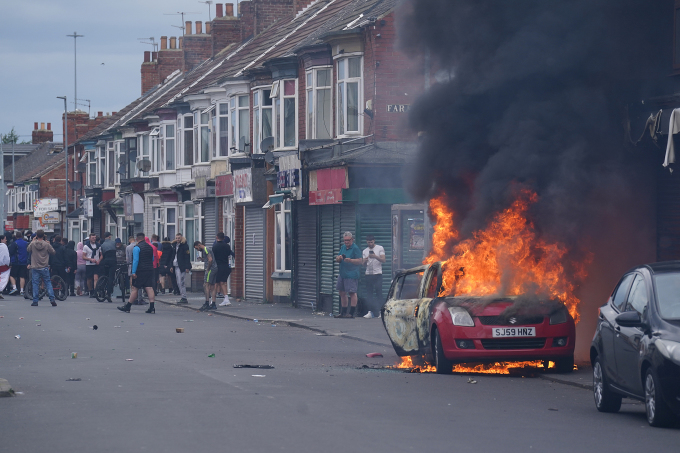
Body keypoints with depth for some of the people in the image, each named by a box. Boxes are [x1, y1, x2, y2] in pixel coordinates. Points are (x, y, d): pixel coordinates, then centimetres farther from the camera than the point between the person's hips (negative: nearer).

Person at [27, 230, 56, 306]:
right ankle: (52, 299, 1)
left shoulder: (33, 244, -6)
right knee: (48, 283, 7)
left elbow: (28, 250, 13)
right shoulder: (47, 244, -7)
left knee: (35, 284, 4)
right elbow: (53, 252, 5)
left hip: (35, 268, 0)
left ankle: (35, 301, 3)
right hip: (45, 268, 0)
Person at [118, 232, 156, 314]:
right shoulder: (150, 247, 13)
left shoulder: (136, 247, -8)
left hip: (140, 270, -6)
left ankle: (127, 307, 5)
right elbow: (152, 259, 23)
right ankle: (152, 307, -7)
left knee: (134, 288, -1)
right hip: (150, 270, 6)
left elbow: (135, 260, -15)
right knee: (149, 288, 1)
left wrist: (134, 272, -16)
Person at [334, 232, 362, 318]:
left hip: (351, 274, -9)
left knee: (352, 293, -8)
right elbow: (337, 259, 17)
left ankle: (351, 313, -8)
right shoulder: (343, 247, 15)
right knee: (342, 293, 13)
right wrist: (339, 258, -6)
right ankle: (343, 312, 21)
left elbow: (360, 261, -14)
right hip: (342, 274, 9)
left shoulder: (355, 248, -8)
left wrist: (350, 260, -25)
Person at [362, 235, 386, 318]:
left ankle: (379, 311, -5)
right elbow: (364, 264, 11)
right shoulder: (365, 251, 16)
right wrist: (365, 261, -12)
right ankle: (370, 311, -2)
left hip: (378, 274, -4)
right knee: (369, 293, -1)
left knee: (378, 293, -6)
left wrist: (375, 256, -20)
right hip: (368, 274, 4)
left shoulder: (380, 248, 5)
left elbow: (383, 260, -4)